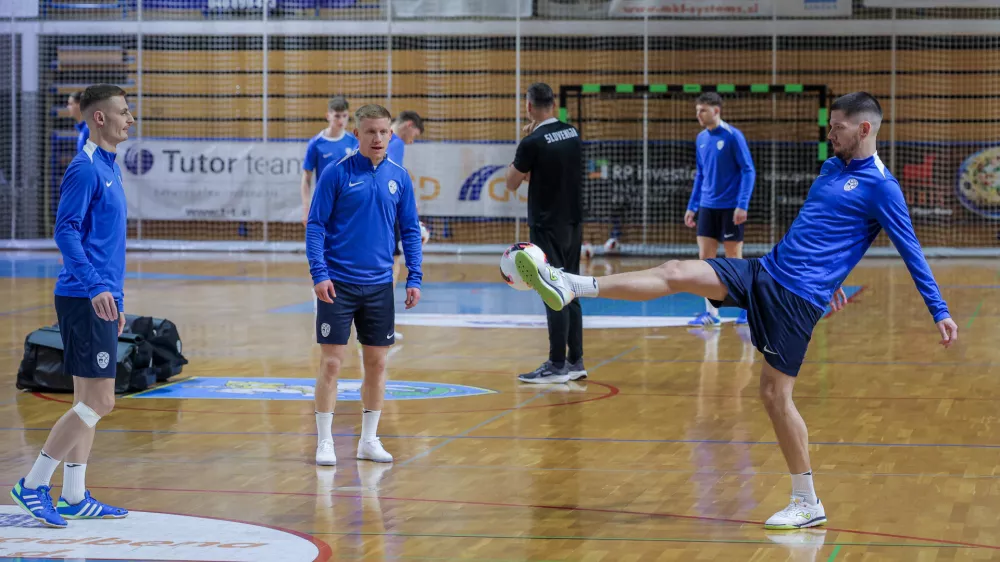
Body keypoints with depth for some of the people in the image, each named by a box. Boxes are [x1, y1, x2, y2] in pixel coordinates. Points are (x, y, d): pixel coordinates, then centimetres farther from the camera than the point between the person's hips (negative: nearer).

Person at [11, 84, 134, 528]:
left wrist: (116, 299, 23)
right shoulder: (84, 169, -12)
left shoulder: (108, 168, 16)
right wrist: (95, 286, -28)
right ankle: (33, 485, -3)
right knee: (98, 402, -10)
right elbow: (66, 231, -19)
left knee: (88, 401, 11)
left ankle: (74, 497, 15)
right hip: (84, 302, -10)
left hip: (101, 301, 10)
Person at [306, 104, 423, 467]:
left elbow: (410, 230, 10)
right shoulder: (336, 174, -6)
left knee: (377, 363, 8)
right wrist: (319, 273, -16)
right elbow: (315, 226, -6)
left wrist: (414, 277, 2)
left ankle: (369, 440, 19)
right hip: (338, 284, -4)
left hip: (379, 286, 4)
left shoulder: (398, 178, 4)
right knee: (331, 362, -3)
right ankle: (325, 442, 5)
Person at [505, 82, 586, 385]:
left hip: (548, 227, -7)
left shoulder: (533, 143, -15)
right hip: (573, 223, 7)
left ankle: (557, 366, -3)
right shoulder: (572, 134, 6)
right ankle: (575, 362, 15)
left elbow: (512, 182, -4)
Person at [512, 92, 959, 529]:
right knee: (677, 273, -7)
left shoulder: (880, 187, -9)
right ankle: (570, 288, -12)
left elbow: (911, 251, -10)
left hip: (798, 297, -7)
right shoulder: (831, 167, 15)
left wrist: (940, 312, -12)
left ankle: (808, 505, 6)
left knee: (775, 394, -5)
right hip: (764, 272, 7)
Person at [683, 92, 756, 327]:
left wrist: (742, 205, -18)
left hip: (730, 208, -6)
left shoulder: (733, 136, -10)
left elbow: (748, 171, -10)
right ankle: (711, 312, 5)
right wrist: (692, 206, 14)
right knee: (705, 257, 0)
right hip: (708, 208, 6)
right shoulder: (701, 139, 9)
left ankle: (748, 308, 14)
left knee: (734, 257, 0)